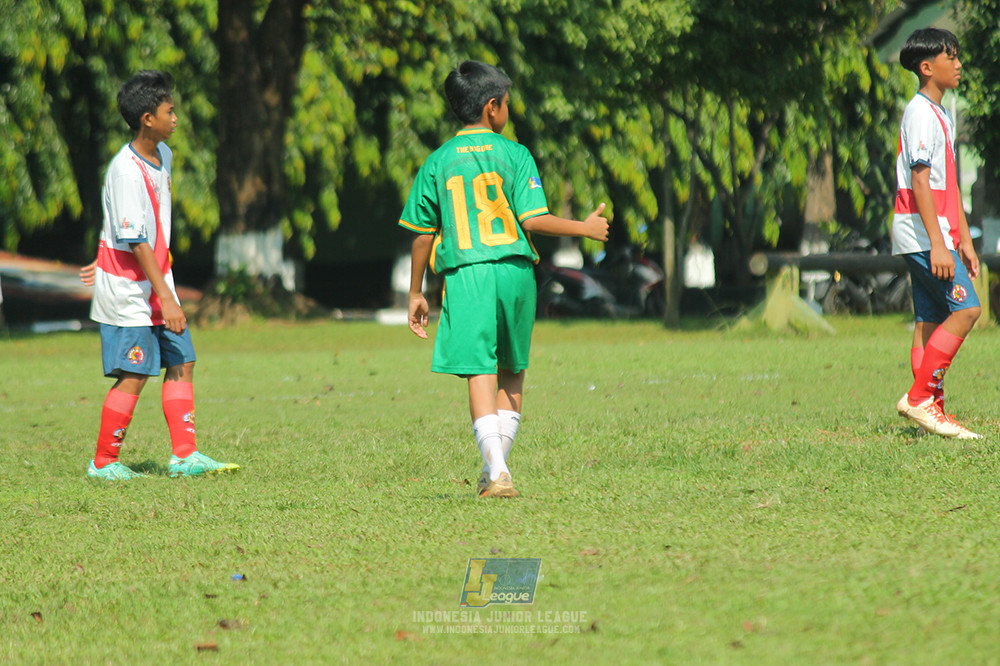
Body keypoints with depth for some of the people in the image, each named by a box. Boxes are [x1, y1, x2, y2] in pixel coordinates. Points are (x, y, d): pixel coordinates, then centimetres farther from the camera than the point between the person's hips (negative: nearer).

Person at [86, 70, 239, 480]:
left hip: (156, 282, 9)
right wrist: (166, 300, -25)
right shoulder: (127, 171, -22)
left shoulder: (162, 155, 7)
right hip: (128, 291, -9)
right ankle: (103, 463, 4)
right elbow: (136, 242, -24)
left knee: (181, 362, 5)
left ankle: (184, 456, 7)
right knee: (134, 376, -6)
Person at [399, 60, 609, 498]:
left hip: (464, 275, 0)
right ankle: (496, 466, 16)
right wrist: (584, 228, 5)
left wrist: (416, 292, 15)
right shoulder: (514, 155, 0)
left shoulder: (437, 162, 6)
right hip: (514, 270, 0)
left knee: (480, 374, -6)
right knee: (511, 373, 16)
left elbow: (422, 234, 6)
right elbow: (534, 220, -8)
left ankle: (497, 472, -18)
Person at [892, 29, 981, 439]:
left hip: (937, 234, 10)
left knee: (932, 321, 6)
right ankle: (919, 397, -14)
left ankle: (932, 411, 5)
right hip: (922, 232, -10)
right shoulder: (920, 113, -11)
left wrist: (965, 242, 22)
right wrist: (937, 243, -24)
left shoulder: (942, 116, 20)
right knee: (965, 308, -15)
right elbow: (919, 180, -19)